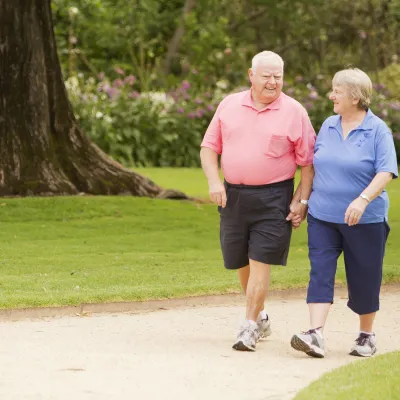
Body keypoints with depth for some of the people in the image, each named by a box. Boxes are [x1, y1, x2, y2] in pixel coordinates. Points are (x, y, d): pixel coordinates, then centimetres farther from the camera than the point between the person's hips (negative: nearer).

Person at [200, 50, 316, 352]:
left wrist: (302, 200, -9)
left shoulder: (294, 112, -3)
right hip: (233, 195, 4)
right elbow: (209, 147, 10)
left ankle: (250, 327, -5)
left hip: (273, 198, -4)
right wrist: (214, 181, -4)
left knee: (260, 262, -9)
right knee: (240, 262, 13)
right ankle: (261, 317, 33)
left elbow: (308, 163, -2)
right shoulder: (229, 106, 6)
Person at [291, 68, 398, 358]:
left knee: (364, 278, 6)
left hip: (364, 219, -4)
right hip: (323, 216, 4)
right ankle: (316, 335, -16)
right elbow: (314, 165, 18)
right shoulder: (328, 126, 9)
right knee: (320, 272, -9)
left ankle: (367, 336, 23)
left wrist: (363, 200, -28)